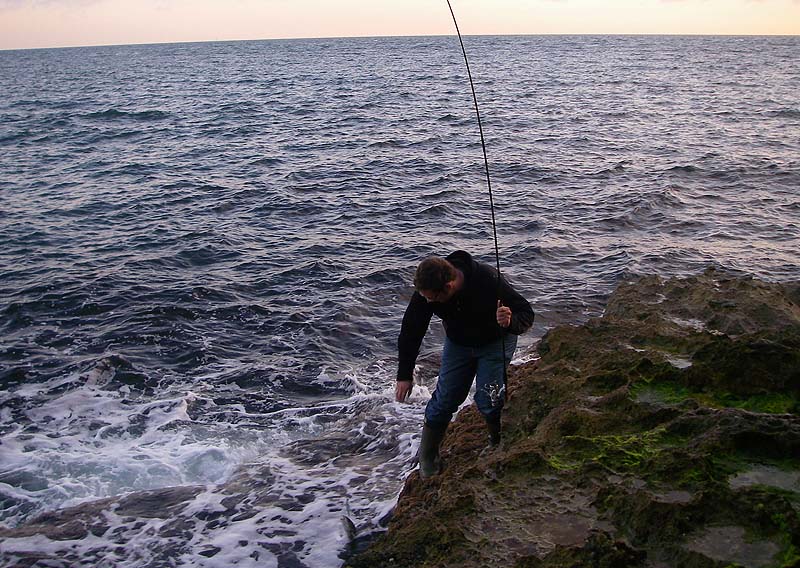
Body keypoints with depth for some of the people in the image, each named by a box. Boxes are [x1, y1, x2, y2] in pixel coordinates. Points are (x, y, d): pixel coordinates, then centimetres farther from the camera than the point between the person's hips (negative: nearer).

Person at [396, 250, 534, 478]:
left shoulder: (489, 281, -38)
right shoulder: (426, 290, -26)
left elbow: (526, 313, -27)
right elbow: (411, 331, -12)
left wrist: (511, 321, -52)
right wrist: (404, 375, -8)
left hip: (496, 342, -3)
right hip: (458, 344, 3)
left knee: (487, 399, -13)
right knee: (444, 400, 0)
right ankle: (427, 457, 20)